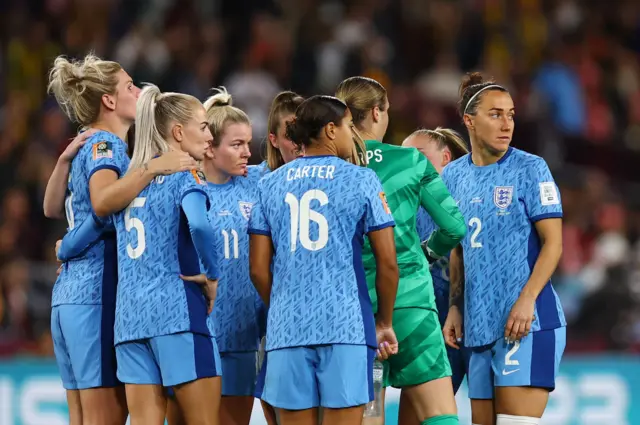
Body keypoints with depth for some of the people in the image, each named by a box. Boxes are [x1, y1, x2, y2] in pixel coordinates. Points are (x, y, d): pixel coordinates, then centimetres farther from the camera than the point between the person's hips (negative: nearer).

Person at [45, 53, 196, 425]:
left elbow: (52, 209, 30)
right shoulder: (105, 144, -8)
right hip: (99, 296, -10)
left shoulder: (88, 146, 18)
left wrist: (66, 160, 22)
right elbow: (102, 201, -29)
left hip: (70, 296, 10)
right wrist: (152, 168, -33)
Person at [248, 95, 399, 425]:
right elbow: (388, 263, -1)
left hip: (287, 327, 3)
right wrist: (385, 321, 12)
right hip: (347, 324, -3)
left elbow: (258, 268, 8)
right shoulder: (362, 180, 1)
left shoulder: (270, 184, 10)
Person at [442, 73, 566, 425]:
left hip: (527, 322, -6)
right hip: (479, 326, 6)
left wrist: (527, 300, -18)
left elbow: (552, 243, -7)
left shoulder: (530, 169, -3)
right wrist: (455, 308, 7)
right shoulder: (452, 176, 11)